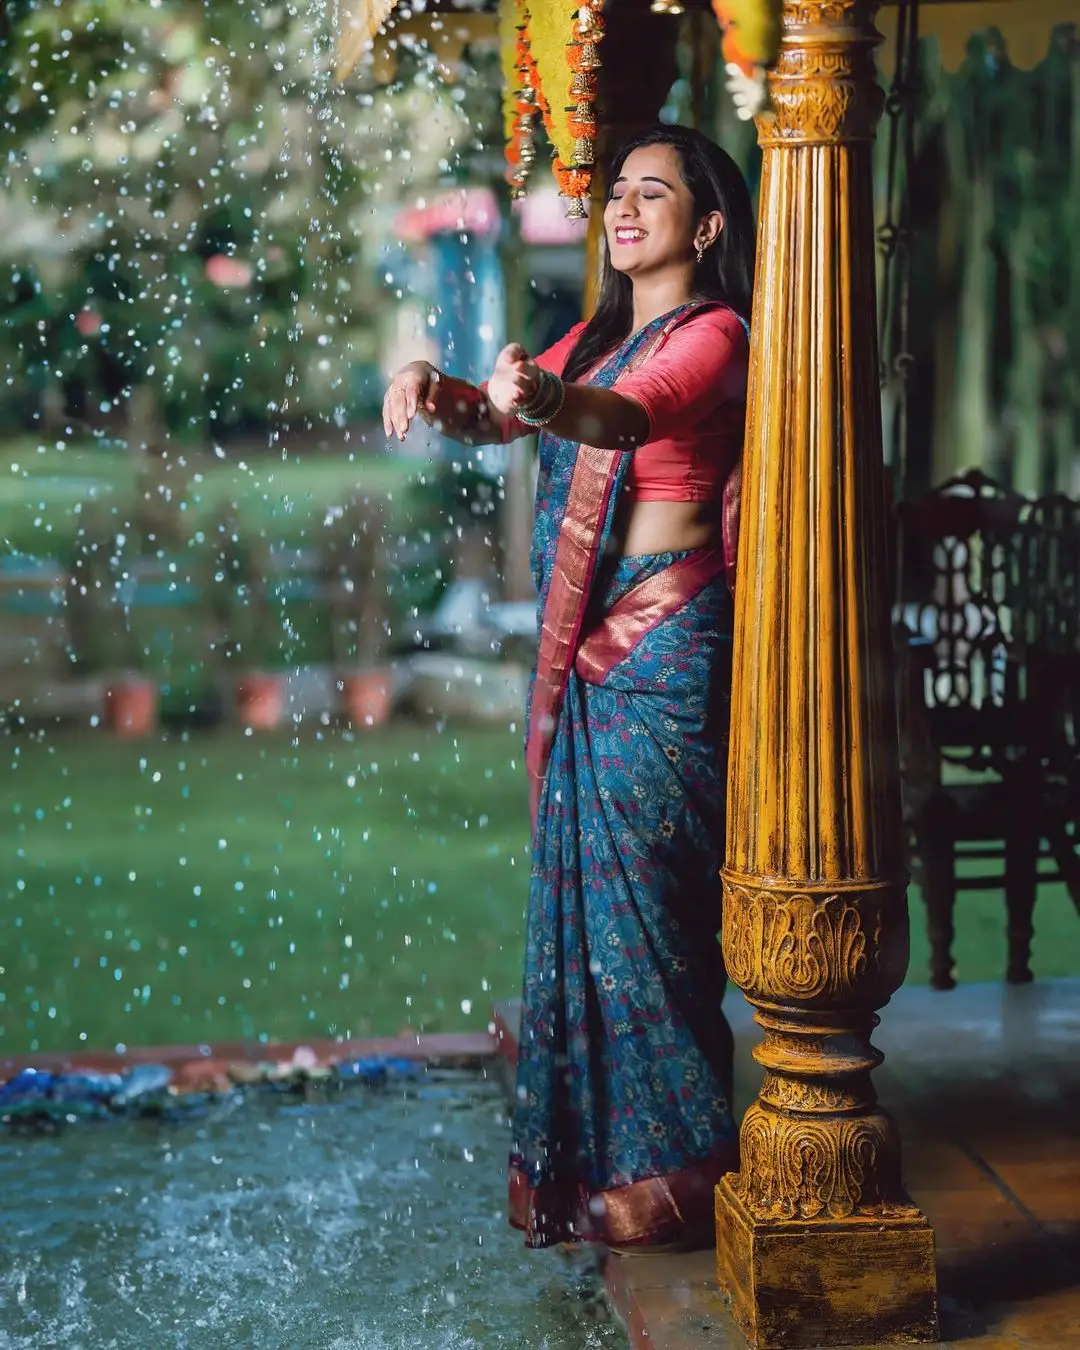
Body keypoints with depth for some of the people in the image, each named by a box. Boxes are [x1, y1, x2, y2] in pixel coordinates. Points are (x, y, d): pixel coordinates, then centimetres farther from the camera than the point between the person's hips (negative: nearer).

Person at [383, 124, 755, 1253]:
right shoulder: (598, 334, 17)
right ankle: (586, 1152, 21)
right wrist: (439, 390, -17)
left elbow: (633, 413, -29)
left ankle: (666, 1171, 6)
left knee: (638, 890, -6)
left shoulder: (711, 335, -9)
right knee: (581, 887, 11)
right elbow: (503, 415, 6)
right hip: (584, 646, 8)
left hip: (661, 647, -8)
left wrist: (551, 400, -50)